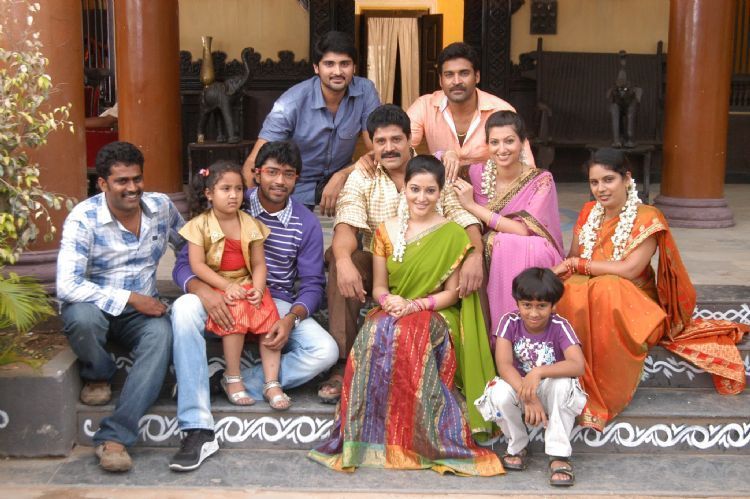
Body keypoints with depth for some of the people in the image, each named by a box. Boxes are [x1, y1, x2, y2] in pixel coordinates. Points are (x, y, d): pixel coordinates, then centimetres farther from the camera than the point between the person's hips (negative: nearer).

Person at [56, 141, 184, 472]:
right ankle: (97, 376, -2)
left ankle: (114, 436, -34)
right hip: (95, 308, -3)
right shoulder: (83, 219, -16)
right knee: (81, 316, -38)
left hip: (143, 309, 3)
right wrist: (130, 298, -26)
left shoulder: (161, 206, -1)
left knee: (161, 333, -31)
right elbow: (67, 286, -25)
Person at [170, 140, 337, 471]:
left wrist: (291, 318, -20)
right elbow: (184, 264, -4)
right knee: (184, 308, -34)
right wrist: (203, 290, -28)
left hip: (279, 305, 1)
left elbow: (312, 283, 2)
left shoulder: (306, 224, 3)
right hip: (225, 303, -1)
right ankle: (198, 430, -35)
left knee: (325, 351, -25)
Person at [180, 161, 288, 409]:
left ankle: (272, 383, -13)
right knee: (237, 311, -31)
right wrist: (227, 286, -19)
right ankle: (232, 379, -17)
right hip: (216, 287, -4)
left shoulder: (250, 224, 7)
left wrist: (258, 288, -15)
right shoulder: (200, 225, -4)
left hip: (247, 286, 4)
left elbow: (259, 264, 4)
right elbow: (197, 265, -10)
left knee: (270, 315, -19)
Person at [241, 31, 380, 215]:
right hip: (296, 190, -3)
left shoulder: (365, 91, -12)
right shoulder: (292, 103, -20)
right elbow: (254, 162, -21)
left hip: (339, 180, 3)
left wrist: (342, 176, -28)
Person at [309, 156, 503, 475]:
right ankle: (370, 435, -26)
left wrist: (416, 305, -16)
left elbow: (451, 293, 0)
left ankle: (414, 438, -27)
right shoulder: (386, 231, 10)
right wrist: (388, 300, -14)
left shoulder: (453, 234, 2)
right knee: (374, 336, -34)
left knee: (407, 336, -38)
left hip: (435, 316, -2)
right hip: (390, 313, 3)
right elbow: (378, 286, 10)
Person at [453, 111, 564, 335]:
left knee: (507, 245, -32)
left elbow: (524, 231, -19)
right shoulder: (478, 173, 0)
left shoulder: (541, 180, -8)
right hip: (488, 261, 3)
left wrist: (473, 206, -16)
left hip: (529, 262, -3)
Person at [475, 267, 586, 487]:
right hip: (518, 388, 1)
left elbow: (577, 365, -32)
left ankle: (559, 455, -23)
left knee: (563, 383, -34)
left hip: (550, 392, -1)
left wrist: (538, 372, -45)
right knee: (500, 392, -33)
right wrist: (528, 396, -38)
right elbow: (504, 365, -24)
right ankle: (518, 447, -5)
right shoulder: (510, 322, -13)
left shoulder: (559, 326, -16)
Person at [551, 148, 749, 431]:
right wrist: (560, 269, -15)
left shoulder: (647, 218, -9)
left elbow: (629, 269, -20)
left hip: (632, 302, -4)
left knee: (607, 290, -39)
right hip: (587, 296, 4)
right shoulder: (588, 213, 9)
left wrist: (578, 264, -15)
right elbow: (571, 259, 9)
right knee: (564, 295, -31)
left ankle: (598, 399, -26)